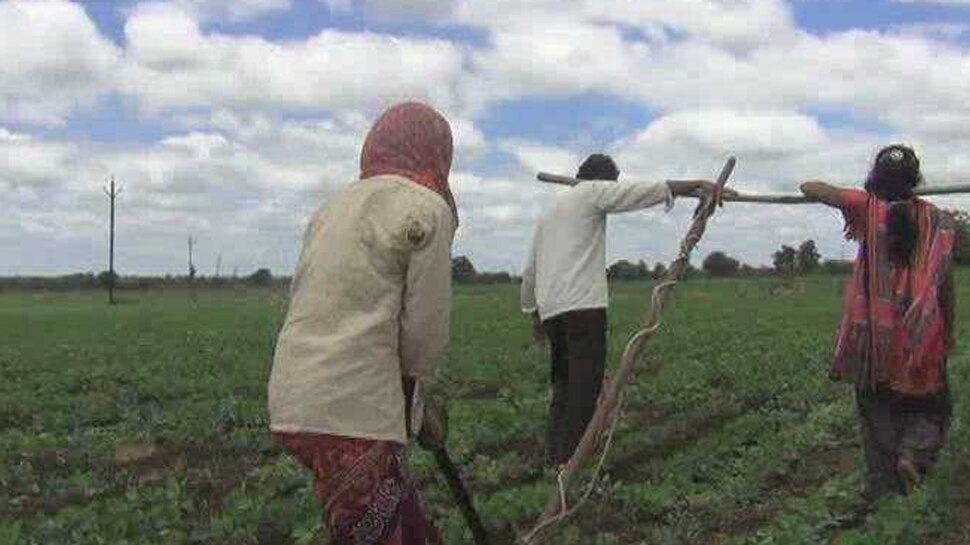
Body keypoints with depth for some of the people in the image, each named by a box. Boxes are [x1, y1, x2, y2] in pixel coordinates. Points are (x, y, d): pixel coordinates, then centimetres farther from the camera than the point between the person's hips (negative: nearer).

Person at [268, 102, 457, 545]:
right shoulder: (426, 209, -5)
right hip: (352, 413, -8)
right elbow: (424, 327, -7)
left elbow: (305, 302, 16)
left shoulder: (335, 207, 18)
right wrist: (418, 398, 13)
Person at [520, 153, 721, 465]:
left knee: (563, 384, 15)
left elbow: (530, 270, 28)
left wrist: (534, 313, 33)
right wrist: (698, 185, 0)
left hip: (551, 309, 8)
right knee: (584, 385, -7)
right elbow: (649, 191, -4)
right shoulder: (592, 192, 4)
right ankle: (570, 462, -9)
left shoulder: (549, 212, 27)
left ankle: (554, 457, 15)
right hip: (583, 304, -8)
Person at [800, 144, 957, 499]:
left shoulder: (869, 207, -5)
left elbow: (809, 189, -8)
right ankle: (915, 452, -9)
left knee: (876, 410, 13)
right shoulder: (936, 219, -1)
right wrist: (948, 335, 9)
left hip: (872, 332, 0)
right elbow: (945, 281, 0)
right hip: (922, 334, 0)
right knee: (931, 409, 16)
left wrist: (851, 212, 9)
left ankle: (880, 481, 11)